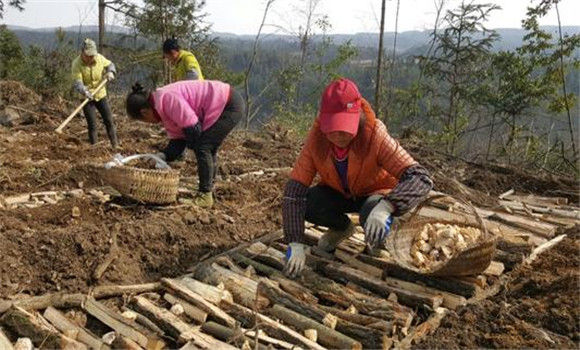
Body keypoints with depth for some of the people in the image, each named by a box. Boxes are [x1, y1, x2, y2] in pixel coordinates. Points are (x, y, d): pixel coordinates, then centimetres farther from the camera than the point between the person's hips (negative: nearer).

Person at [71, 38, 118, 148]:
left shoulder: (100, 58, -8)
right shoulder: (77, 64, -19)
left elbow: (110, 65, 12)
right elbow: (77, 82, -26)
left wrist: (110, 72, -10)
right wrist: (84, 91, -45)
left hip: (101, 95, 3)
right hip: (87, 98, -3)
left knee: (109, 121, 8)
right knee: (92, 125, -3)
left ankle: (115, 146, 22)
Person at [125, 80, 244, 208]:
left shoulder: (166, 99, -21)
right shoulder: (163, 107, 10)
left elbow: (192, 127, -23)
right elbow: (177, 141, 8)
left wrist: (191, 144, -3)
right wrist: (162, 156, -7)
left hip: (231, 105, -10)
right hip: (225, 105, 10)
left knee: (202, 148, -11)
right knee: (208, 149, 14)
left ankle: (205, 196, -2)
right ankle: (206, 194, 23)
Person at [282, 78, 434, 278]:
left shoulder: (375, 136, -32)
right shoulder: (316, 138, -25)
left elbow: (421, 178, -39)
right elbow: (295, 190, -27)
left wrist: (385, 207, -56)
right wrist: (295, 243, -36)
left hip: (375, 193, -3)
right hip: (338, 192, 3)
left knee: (373, 215, -36)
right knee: (306, 203, -26)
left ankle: (378, 239, 4)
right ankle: (342, 228, 9)